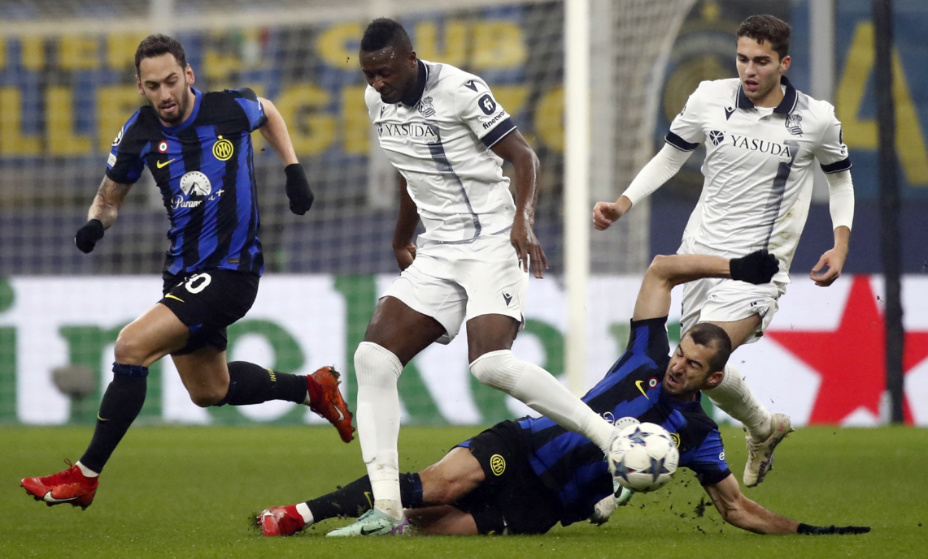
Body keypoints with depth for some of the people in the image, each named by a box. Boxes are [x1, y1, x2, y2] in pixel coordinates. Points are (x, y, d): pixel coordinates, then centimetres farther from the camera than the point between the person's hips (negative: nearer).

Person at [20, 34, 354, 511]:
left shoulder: (232, 109, -12)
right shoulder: (141, 132, -5)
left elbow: (269, 113, 14)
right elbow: (110, 195, 10)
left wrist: (293, 171, 7)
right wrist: (95, 223, -12)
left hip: (231, 270, -6)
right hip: (185, 271, 6)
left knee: (132, 347, -21)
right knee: (209, 392, 20)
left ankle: (84, 476, -14)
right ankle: (313, 388, 44)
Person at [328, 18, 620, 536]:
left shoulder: (460, 90, -15)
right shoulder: (376, 101, 7)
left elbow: (524, 156, -12)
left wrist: (524, 219, -28)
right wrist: (403, 237, 36)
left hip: (492, 244, -7)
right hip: (438, 254, 7)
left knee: (491, 364, -27)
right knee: (373, 357, -8)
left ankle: (615, 442, -14)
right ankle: (386, 508, -10)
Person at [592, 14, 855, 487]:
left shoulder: (815, 119, -6)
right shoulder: (709, 99, -2)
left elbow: (840, 177, 12)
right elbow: (670, 157, 13)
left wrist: (840, 245, 1)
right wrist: (622, 204, 2)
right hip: (700, 253, 4)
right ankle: (765, 428, 32)